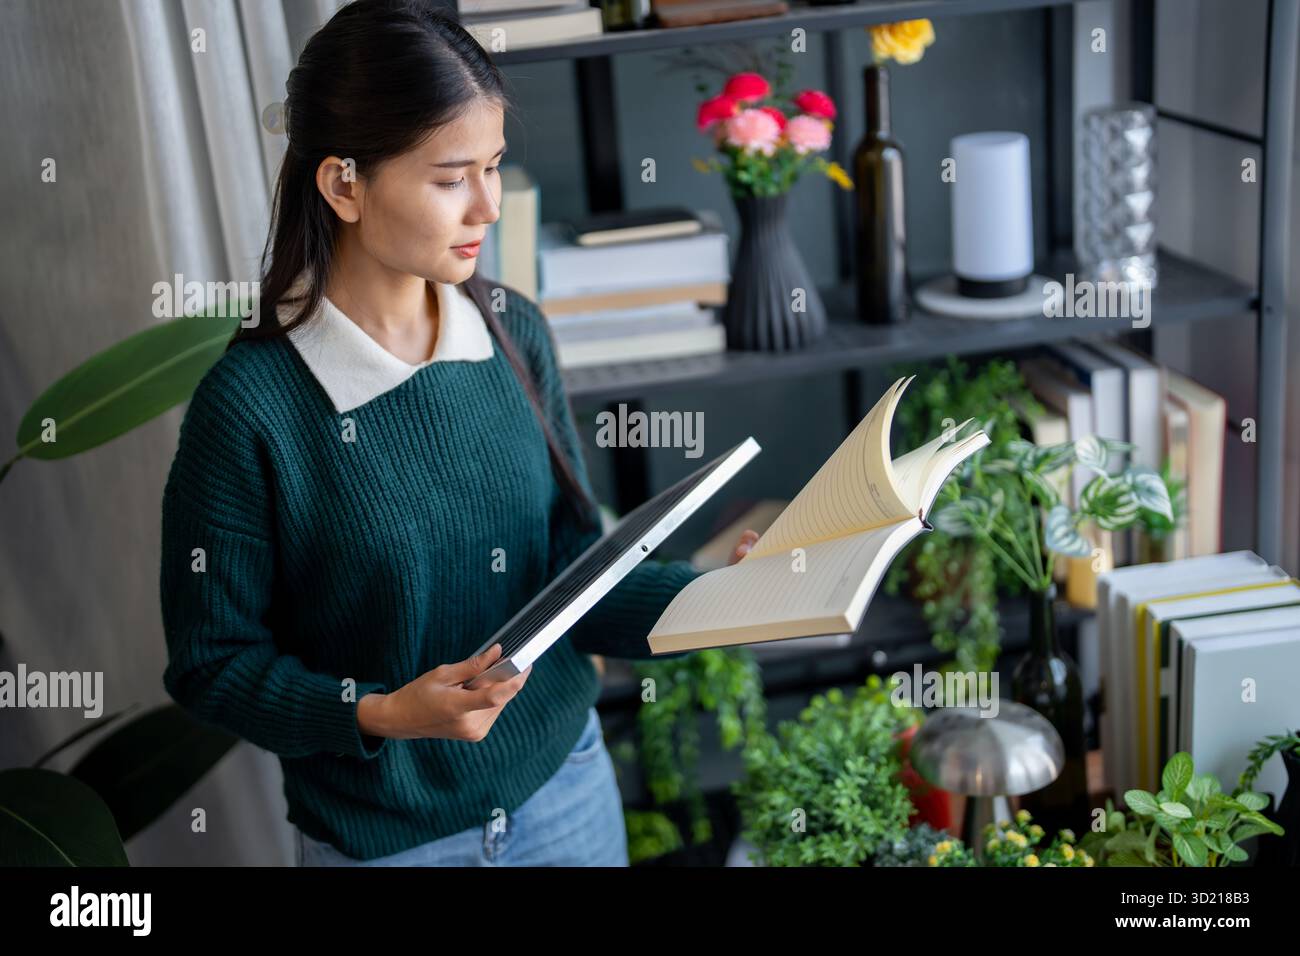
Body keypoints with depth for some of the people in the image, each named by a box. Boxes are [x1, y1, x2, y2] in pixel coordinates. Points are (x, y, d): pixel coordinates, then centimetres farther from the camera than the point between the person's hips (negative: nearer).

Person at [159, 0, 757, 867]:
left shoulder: (514, 332, -7)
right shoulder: (251, 404, -20)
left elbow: (574, 574, -2)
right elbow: (210, 663, -11)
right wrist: (378, 714, -24)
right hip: (381, 834, -4)